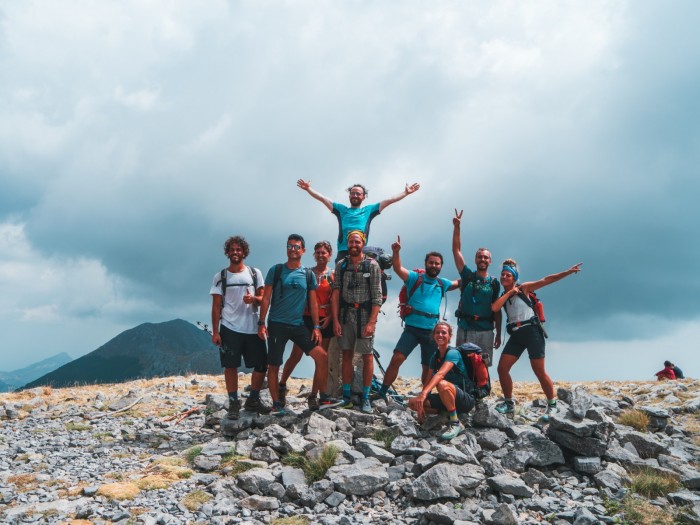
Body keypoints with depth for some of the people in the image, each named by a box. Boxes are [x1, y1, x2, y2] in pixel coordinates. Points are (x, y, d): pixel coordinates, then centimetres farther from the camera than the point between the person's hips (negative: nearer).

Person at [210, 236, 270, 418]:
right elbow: (216, 306, 3)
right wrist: (215, 332, -5)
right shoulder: (220, 277, 5)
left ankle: (253, 400, 21)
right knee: (230, 366, 1)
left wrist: (254, 298, -16)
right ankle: (233, 403, 13)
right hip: (229, 329, -2)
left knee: (261, 365, 4)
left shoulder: (255, 273, 8)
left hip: (253, 328, 2)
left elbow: (263, 299, 8)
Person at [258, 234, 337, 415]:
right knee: (274, 365, 2)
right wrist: (261, 323, -7)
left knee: (322, 357, -7)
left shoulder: (309, 275, 7)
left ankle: (323, 398, 6)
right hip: (276, 325, -2)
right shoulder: (276, 270, 0)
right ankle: (276, 404, 17)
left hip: (299, 325, 2)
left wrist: (316, 327, 1)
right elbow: (266, 298, -1)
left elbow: (313, 303, 7)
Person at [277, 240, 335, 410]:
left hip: (325, 321, 1)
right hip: (307, 318, -1)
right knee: (296, 355, -1)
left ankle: (313, 396, 13)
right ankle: (281, 386, 21)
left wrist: (330, 317, -9)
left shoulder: (333, 275, 5)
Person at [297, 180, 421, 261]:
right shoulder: (341, 209, 21)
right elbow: (323, 198, 18)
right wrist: (308, 189, 11)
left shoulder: (368, 210, 19)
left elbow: (388, 201, 16)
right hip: (343, 252, 1)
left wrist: (406, 193, 13)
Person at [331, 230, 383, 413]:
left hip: (365, 316, -3)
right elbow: (336, 293, 4)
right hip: (345, 316, 3)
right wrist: (335, 320, -3)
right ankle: (346, 396, 15)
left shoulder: (372, 265, -3)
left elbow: (377, 297, -6)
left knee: (367, 356, 0)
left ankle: (365, 398, 10)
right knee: (347, 355, 8)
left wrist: (371, 322, -13)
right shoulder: (341, 265, 6)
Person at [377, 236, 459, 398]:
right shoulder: (415, 278, 2)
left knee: (428, 368, 10)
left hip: (431, 331, 3)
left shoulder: (442, 284, 14)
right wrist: (396, 252, -30)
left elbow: (459, 283, 28)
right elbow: (398, 269, -13)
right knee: (397, 358, -16)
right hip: (412, 328, -3)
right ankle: (382, 393, -7)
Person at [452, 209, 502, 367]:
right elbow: (456, 250, 2)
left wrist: (499, 334, 4)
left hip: (485, 331, 0)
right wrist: (457, 227, -6)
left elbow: (497, 310, 8)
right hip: (464, 329, 0)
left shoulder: (494, 282, 7)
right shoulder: (468, 276, 7)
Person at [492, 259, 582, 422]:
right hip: (516, 335, 5)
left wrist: (568, 272, -12)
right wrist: (509, 292, -4)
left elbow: (546, 280, -4)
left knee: (539, 371, -5)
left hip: (531, 331, -5)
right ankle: (509, 403, 13)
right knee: (502, 368, -3)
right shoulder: (503, 296, 14)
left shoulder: (523, 288, 3)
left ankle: (552, 405, 10)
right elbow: (494, 308, -8)